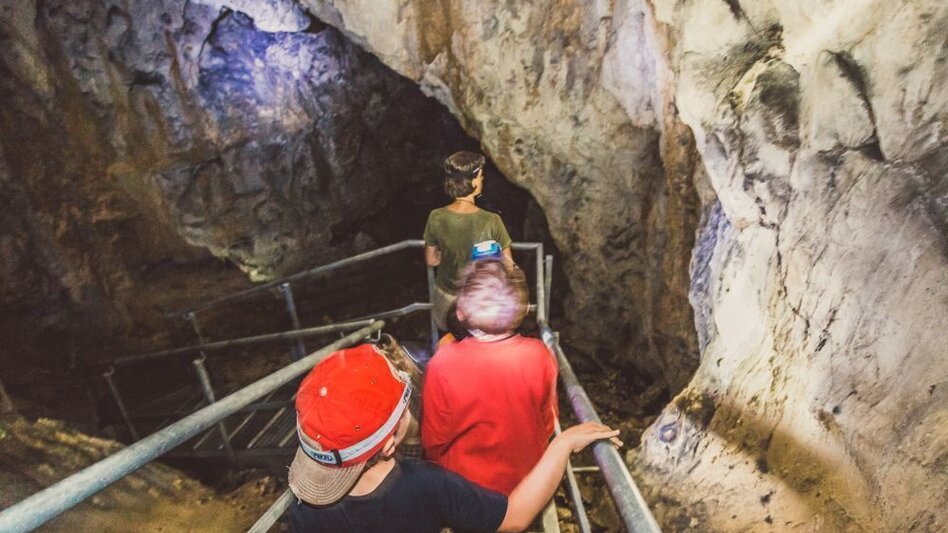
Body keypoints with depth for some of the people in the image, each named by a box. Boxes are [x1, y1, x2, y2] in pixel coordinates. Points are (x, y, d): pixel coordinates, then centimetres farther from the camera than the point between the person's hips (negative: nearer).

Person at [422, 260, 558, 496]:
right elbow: (548, 425, -8)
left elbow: (433, 440, -16)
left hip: (464, 482, -2)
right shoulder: (539, 356, -25)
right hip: (526, 482, 2)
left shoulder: (443, 363, -30)